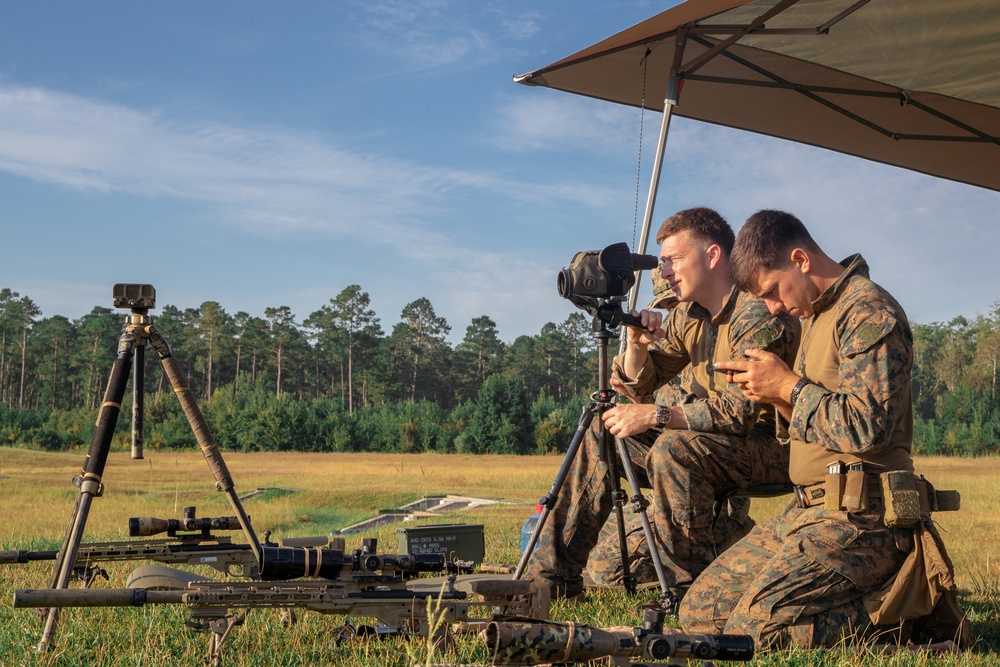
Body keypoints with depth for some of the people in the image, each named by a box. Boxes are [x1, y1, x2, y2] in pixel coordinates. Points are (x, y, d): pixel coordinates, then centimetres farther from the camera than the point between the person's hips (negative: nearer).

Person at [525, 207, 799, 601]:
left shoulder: (758, 313, -19)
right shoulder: (688, 315, 7)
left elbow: (741, 409, -28)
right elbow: (639, 386, 10)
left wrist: (656, 415, -28)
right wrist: (637, 344, -10)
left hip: (769, 445, -9)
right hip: (708, 438, 9)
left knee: (674, 449, -35)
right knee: (600, 435, 1)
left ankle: (690, 595, -22)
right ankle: (551, 577, 2)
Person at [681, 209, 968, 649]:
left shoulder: (868, 310, -11)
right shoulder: (815, 315, 19)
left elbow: (865, 427, -23)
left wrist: (787, 386, -10)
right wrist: (776, 397, 4)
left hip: (858, 517, -10)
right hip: (807, 511, 10)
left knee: (751, 631, -22)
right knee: (700, 611, 4)